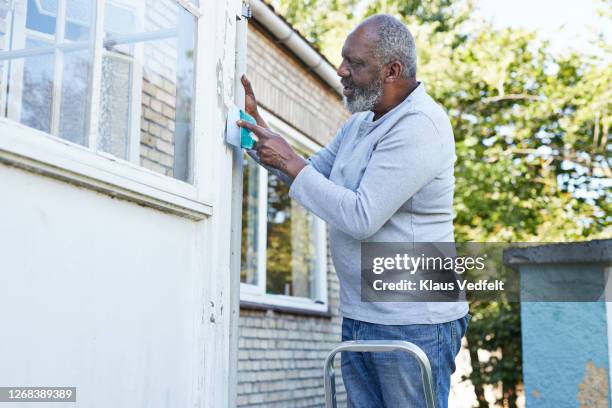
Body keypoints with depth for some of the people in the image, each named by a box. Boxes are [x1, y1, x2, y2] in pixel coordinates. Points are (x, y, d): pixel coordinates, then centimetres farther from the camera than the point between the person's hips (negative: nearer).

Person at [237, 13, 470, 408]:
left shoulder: (420, 127, -18)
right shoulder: (360, 123, 12)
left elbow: (362, 218, -23)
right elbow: (312, 174, 19)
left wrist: (291, 162, -16)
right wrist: (257, 121, 9)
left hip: (412, 325, -9)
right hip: (359, 318, 9)